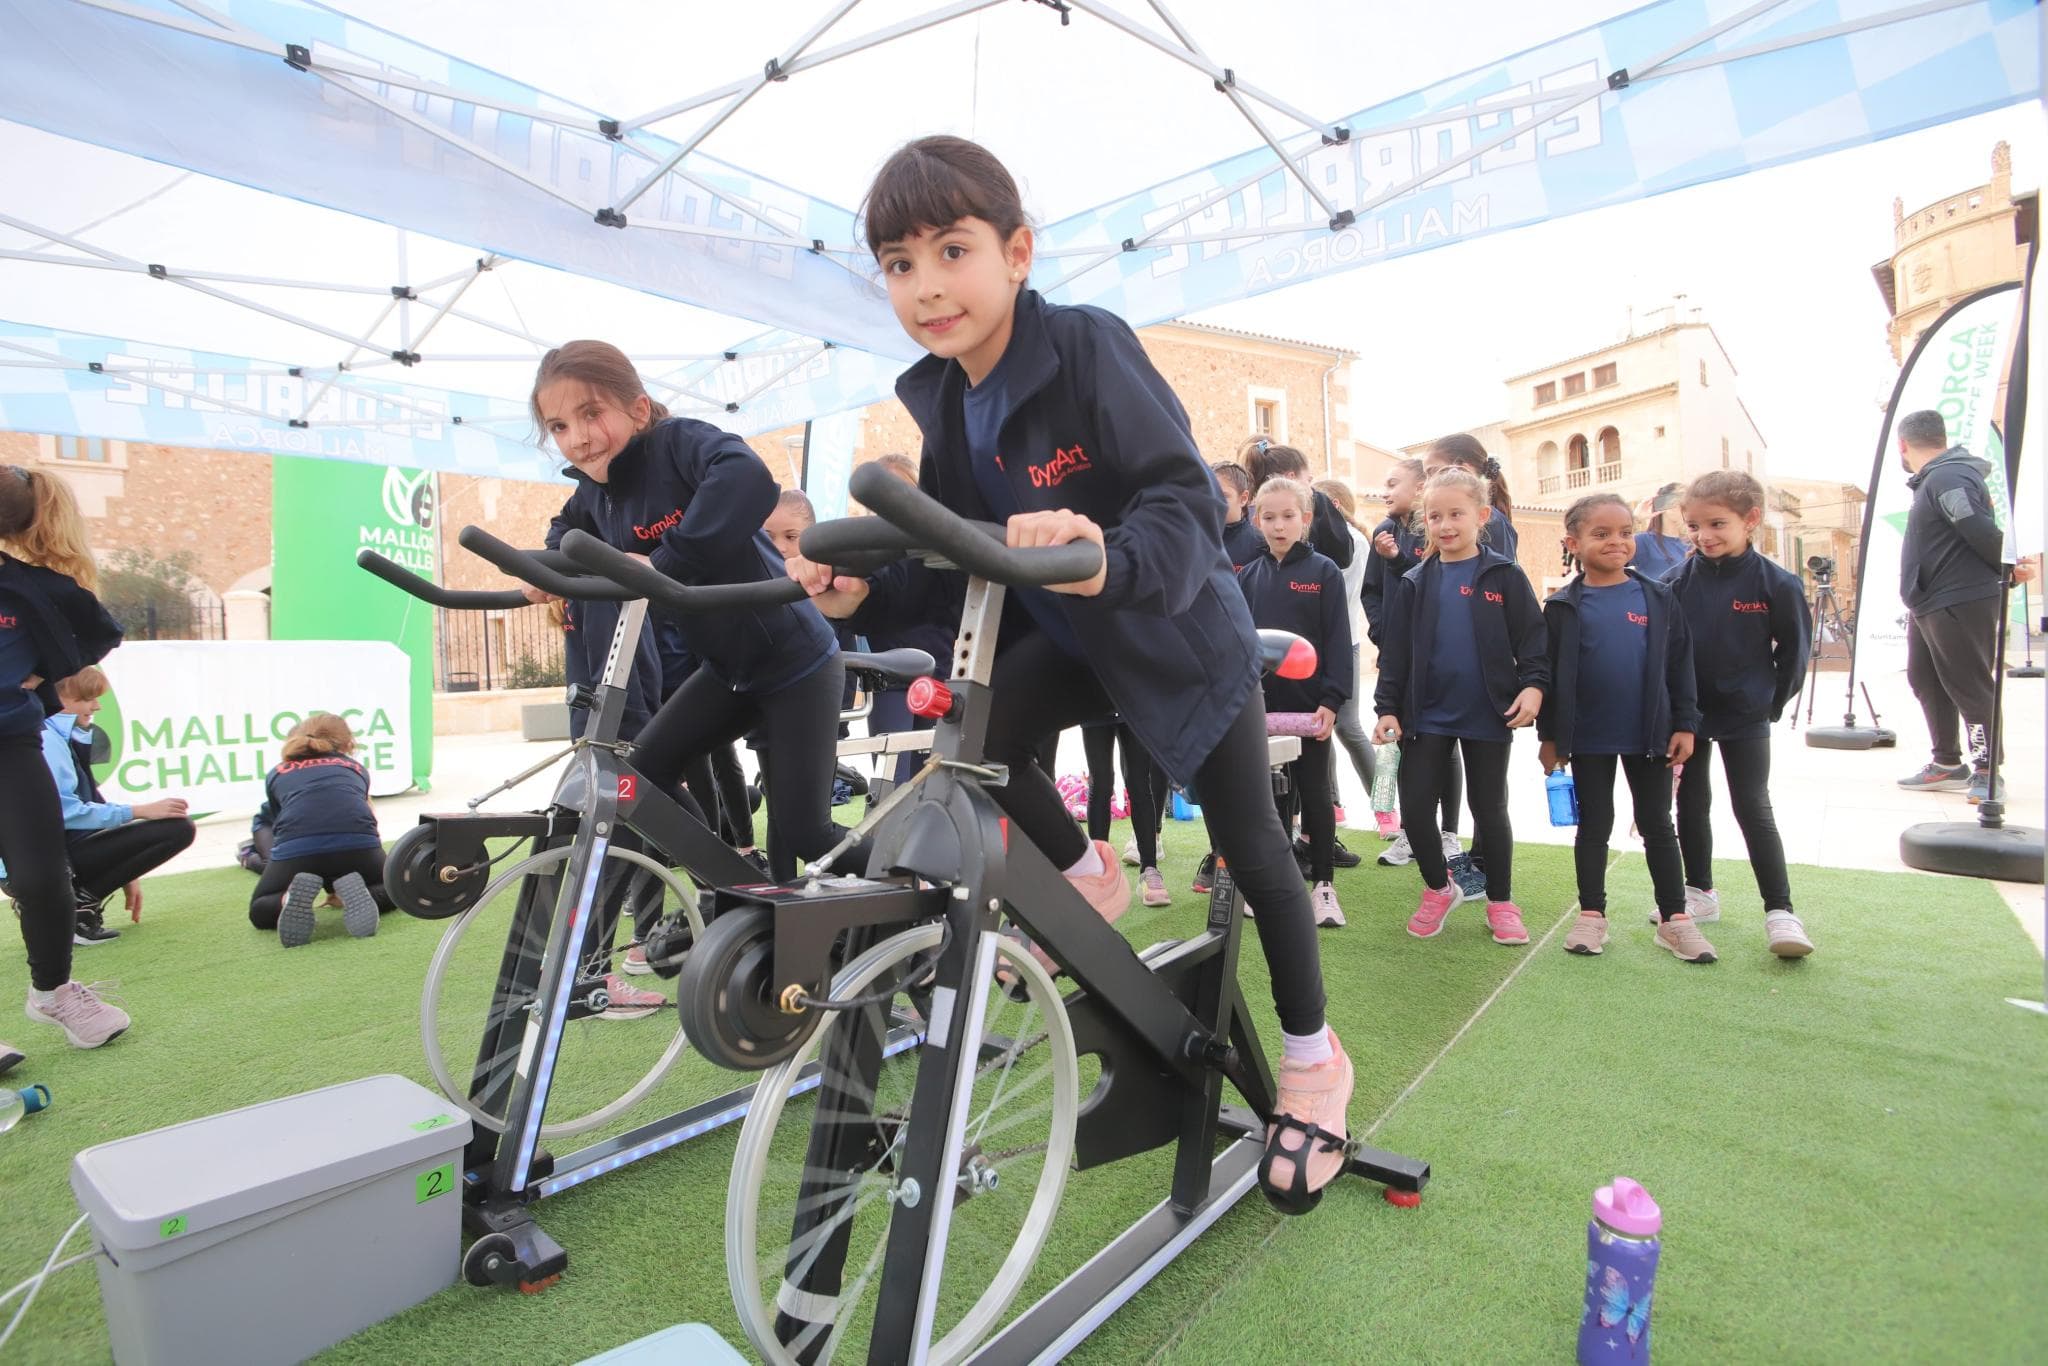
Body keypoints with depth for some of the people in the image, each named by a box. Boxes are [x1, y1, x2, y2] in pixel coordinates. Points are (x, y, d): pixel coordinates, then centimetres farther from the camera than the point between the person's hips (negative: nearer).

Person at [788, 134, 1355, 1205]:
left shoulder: (1089, 346, -24)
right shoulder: (941, 400, -3)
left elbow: (1187, 502, -33)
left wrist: (1107, 561, -53)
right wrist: (866, 587, -18)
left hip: (1183, 634, -5)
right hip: (1070, 637, 5)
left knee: (1254, 856, 3)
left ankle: (1312, 1057, 28)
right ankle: (1087, 879, 9)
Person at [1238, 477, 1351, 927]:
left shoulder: (1324, 572, -4)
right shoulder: (1248, 577, 6)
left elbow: (1338, 640, -7)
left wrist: (1331, 700, -14)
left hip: (1310, 705, -3)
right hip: (1261, 704, 3)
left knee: (1315, 794, 7)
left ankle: (1322, 884, 18)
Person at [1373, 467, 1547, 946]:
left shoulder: (1504, 576, -3)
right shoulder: (1415, 583, 3)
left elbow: (1532, 638, -2)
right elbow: (1394, 651, 3)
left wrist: (1533, 684, -17)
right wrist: (1388, 707, -2)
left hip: (1488, 715, -2)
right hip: (1428, 714, 2)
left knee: (1489, 810, 10)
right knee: (1414, 808, 2)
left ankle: (1500, 902, 27)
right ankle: (1438, 888, 26)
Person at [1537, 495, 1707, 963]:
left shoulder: (1658, 598, 1)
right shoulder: (1564, 606, -4)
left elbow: (1680, 664, 4)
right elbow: (1549, 673, -2)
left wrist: (1684, 724, 0)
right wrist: (1549, 736, -3)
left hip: (1649, 735, 1)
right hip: (1588, 739, -1)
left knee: (1658, 826, 11)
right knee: (1594, 826, 10)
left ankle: (1674, 918, 22)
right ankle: (1592, 915, 22)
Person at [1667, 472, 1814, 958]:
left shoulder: (1775, 583, -10)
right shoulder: (1679, 580, -5)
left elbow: (1794, 650, 0)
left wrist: (1773, 703, 1)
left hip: (1745, 718, -3)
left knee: (1753, 811, -1)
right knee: (1692, 805, 12)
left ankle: (1780, 910, 7)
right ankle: (1700, 893, 27)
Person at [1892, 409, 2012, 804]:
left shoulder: (1948, 478, -16)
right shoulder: (1935, 479, 16)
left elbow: (1982, 532, -21)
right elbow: (1982, 534, 21)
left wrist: (2008, 569, -8)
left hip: (1961, 603, -10)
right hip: (1929, 605, 10)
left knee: (1969, 686, -5)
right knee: (1925, 682, 14)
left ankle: (1987, 771, 3)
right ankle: (1947, 764, 22)